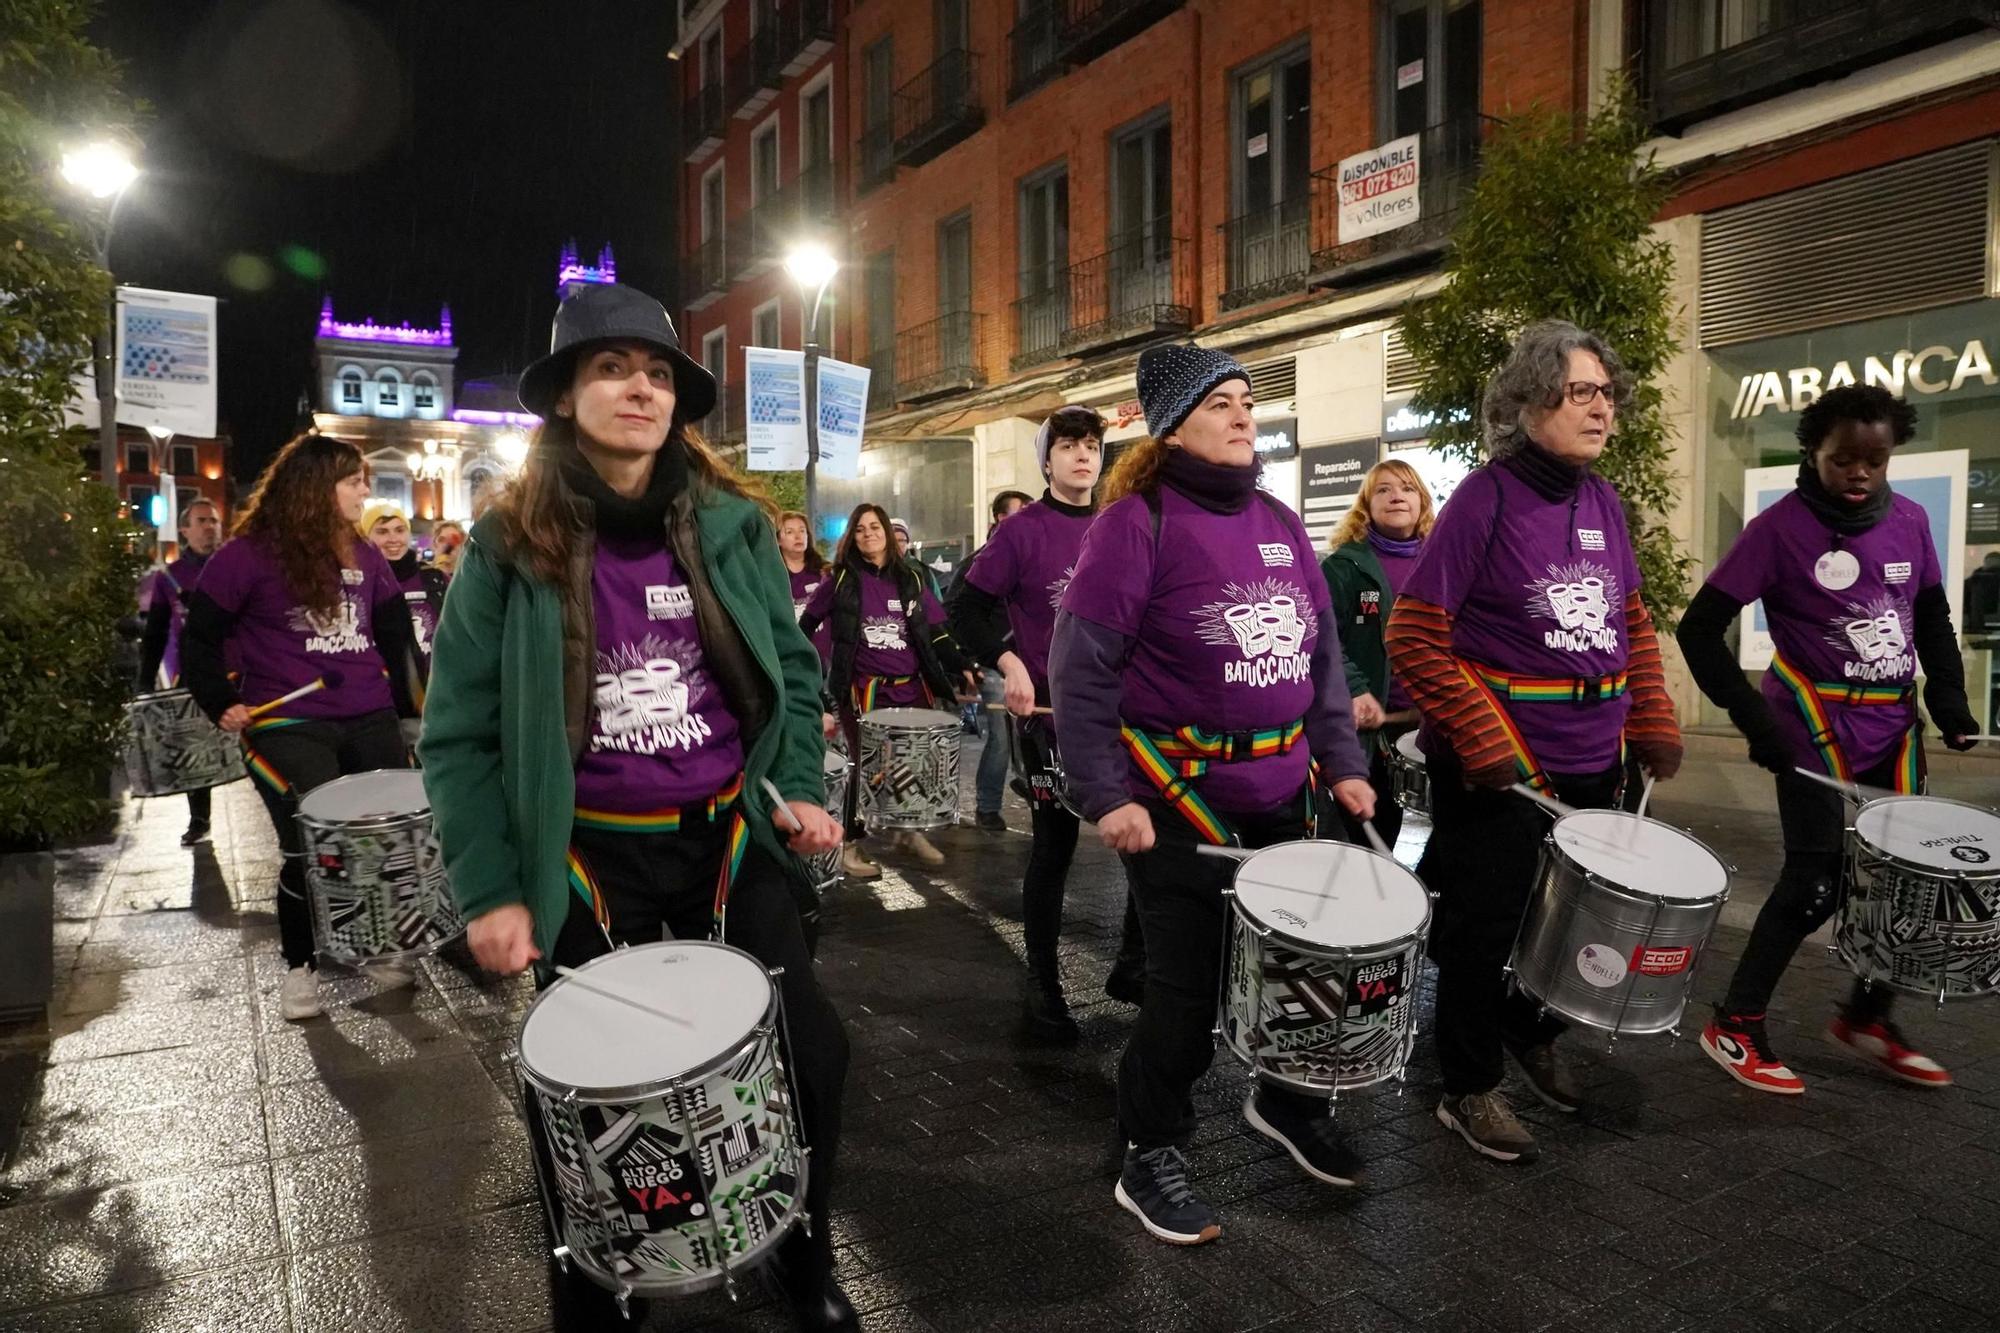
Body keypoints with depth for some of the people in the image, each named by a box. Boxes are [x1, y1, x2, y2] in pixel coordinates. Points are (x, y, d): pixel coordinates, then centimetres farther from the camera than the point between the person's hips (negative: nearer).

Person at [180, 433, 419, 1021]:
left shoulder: (364, 557, 12)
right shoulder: (251, 553, -4)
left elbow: (392, 631, 20)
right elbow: (201, 635, 1)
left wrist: (404, 698, 12)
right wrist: (221, 704, -4)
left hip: (371, 720, 5)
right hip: (289, 726, -5)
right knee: (313, 850, -8)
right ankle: (299, 966, 16)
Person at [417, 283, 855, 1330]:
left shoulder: (733, 526, 0)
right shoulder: (508, 546, -6)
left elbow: (793, 675, 8)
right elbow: (459, 733, -5)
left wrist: (799, 791, -6)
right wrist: (491, 889, -9)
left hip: (729, 843, 2)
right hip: (588, 865, -1)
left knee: (809, 1058, 6)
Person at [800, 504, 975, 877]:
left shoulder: (910, 578, 10)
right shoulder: (842, 579, 2)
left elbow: (936, 632, 9)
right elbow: (806, 625, 9)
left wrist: (962, 667, -3)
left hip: (913, 687, 3)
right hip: (863, 690, -3)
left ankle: (909, 830, 28)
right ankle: (850, 845, 11)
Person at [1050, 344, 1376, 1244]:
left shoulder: (1279, 524, 11)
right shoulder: (1137, 522, -11)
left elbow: (1322, 654, 15)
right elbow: (1079, 670, -15)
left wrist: (1343, 763, 7)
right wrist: (1107, 797, -19)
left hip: (1282, 789, 7)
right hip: (1178, 795, -7)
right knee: (1188, 985, 2)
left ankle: (1288, 1100, 44)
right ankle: (1150, 1161, 23)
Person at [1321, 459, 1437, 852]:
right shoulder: (1344, 565, -6)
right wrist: (1352, 690, -26)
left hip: (1427, 719, 5)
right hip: (1366, 722, -5)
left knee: (1385, 831, 17)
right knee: (1363, 840, 6)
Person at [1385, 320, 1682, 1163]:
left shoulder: (1602, 501, 7)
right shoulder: (1487, 497, -14)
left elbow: (1635, 626, 16)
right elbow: (1414, 637, -18)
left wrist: (1654, 728, 6)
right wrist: (1482, 746, -19)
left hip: (1592, 760, 7)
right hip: (1498, 765, -7)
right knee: (1487, 926, 6)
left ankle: (1533, 1036, 46)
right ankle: (1470, 1091, 25)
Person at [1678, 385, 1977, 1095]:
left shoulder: (1910, 521, 5)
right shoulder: (1780, 528, -11)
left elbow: (1932, 616, 16)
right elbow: (1699, 628, -12)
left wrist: (1949, 696, 1)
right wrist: (1751, 715, -18)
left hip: (1893, 726, 6)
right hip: (1814, 728, -6)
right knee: (1817, 880, -8)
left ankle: (1866, 1016, 28)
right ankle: (1735, 1026, 6)